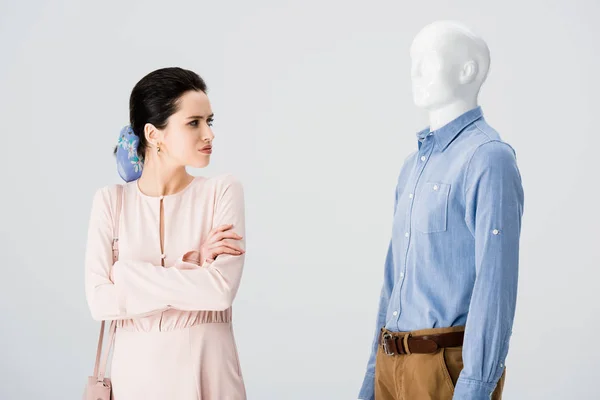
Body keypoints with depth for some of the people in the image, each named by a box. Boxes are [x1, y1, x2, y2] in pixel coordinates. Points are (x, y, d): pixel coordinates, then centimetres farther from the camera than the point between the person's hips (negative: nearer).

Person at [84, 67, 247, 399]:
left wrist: (127, 274, -13)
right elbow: (100, 302, -10)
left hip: (209, 373, -1)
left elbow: (221, 290, -17)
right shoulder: (110, 201, -2)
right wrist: (189, 270, -15)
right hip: (137, 373, 1)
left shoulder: (223, 191, -5)